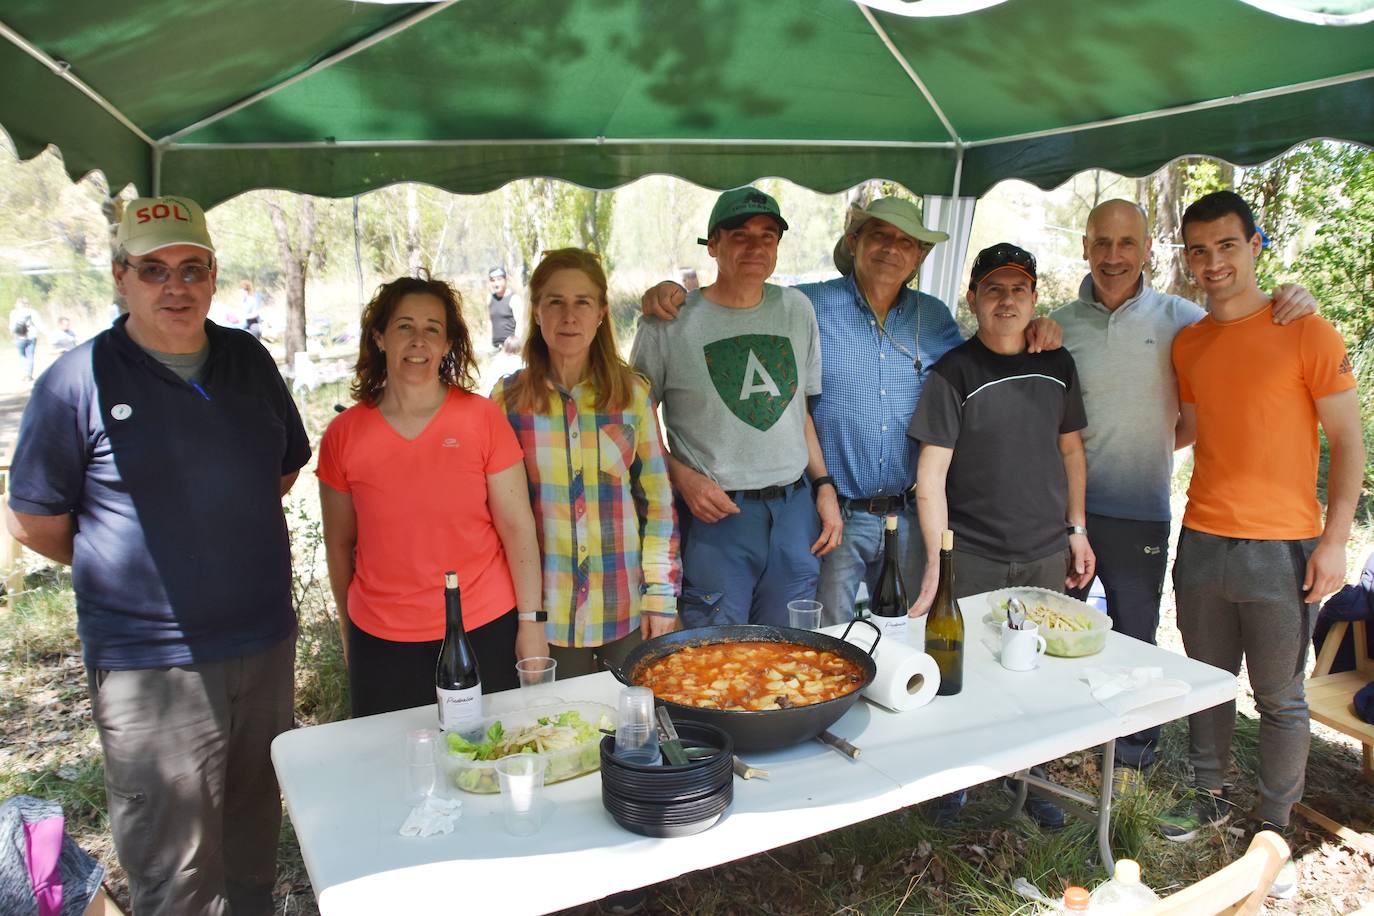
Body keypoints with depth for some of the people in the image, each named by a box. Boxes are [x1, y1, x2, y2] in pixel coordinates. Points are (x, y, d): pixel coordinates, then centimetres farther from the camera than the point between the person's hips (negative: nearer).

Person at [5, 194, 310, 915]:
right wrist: (126, 570, 4)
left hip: (264, 646, 5)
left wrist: (226, 550, 11)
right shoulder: (77, 381, -9)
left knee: (253, 844, 21)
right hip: (148, 666, -4)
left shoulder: (250, 360, 5)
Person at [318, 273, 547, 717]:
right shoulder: (343, 435, -2)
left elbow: (517, 526, -4)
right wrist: (348, 632, 12)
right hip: (381, 643, 1)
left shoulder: (484, 418, -6)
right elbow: (339, 544, 7)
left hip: (485, 631, -1)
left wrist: (531, 622, -4)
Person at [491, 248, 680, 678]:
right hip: (545, 614, 0)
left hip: (627, 612, 1)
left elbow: (658, 500, 2)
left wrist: (662, 594, -3)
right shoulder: (508, 398, -2)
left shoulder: (632, 393, -1)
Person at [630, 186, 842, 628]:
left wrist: (824, 487, 9)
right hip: (713, 512, -4)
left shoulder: (797, 309, 9)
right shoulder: (668, 322, -5)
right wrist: (682, 477, -13)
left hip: (795, 510, 4)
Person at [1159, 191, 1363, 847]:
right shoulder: (1187, 344, 9)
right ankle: (1209, 796, 32)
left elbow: (1348, 440, -5)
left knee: (1279, 698, 6)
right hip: (1202, 541, 4)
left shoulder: (1306, 332, -6)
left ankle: (1275, 824, 23)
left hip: (1281, 547, -4)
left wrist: (1334, 541, -10)